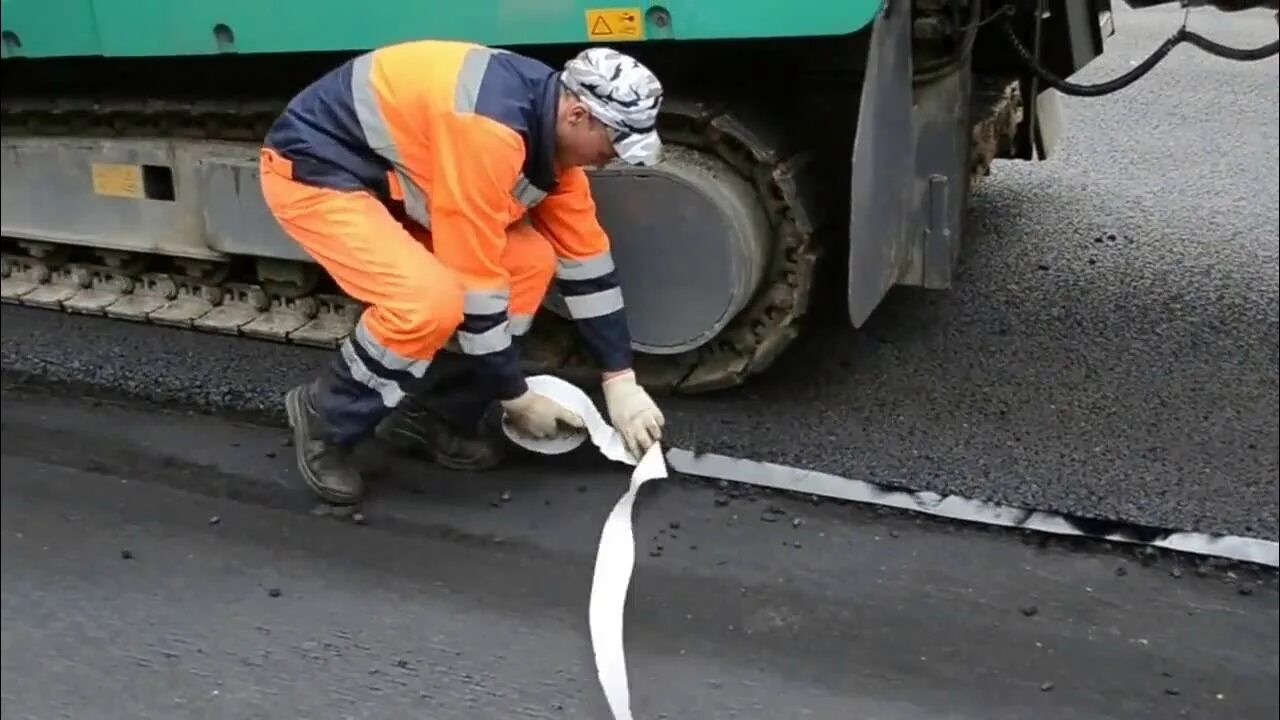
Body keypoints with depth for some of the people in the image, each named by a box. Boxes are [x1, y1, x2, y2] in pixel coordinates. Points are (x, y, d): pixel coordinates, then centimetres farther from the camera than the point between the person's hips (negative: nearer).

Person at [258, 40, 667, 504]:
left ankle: (441, 412, 9)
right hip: (311, 170, -9)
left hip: (395, 169, 9)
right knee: (432, 301, -29)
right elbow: (473, 281, -28)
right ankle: (324, 420, -3)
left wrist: (621, 382, 2)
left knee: (531, 261, -3)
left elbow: (584, 257, 2)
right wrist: (515, 398, -16)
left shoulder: (551, 127, -4)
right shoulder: (488, 130, -34)